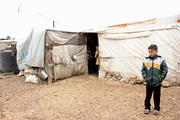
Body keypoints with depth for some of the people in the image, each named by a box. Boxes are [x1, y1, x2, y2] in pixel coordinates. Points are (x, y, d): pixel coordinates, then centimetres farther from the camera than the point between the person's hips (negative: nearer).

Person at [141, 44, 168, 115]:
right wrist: (145, 77, 0)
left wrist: (161, 78, -7)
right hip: (148, 82, 2)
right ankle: (147, 107, 26)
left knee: (157, 96, 11)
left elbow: (165, 70, -2)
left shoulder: (161, 60, -8)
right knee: (148, 96, 11)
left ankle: (156, 109, 26)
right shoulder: (146, 60, -1)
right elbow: (143, 70, 9)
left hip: (157, 83, -2)